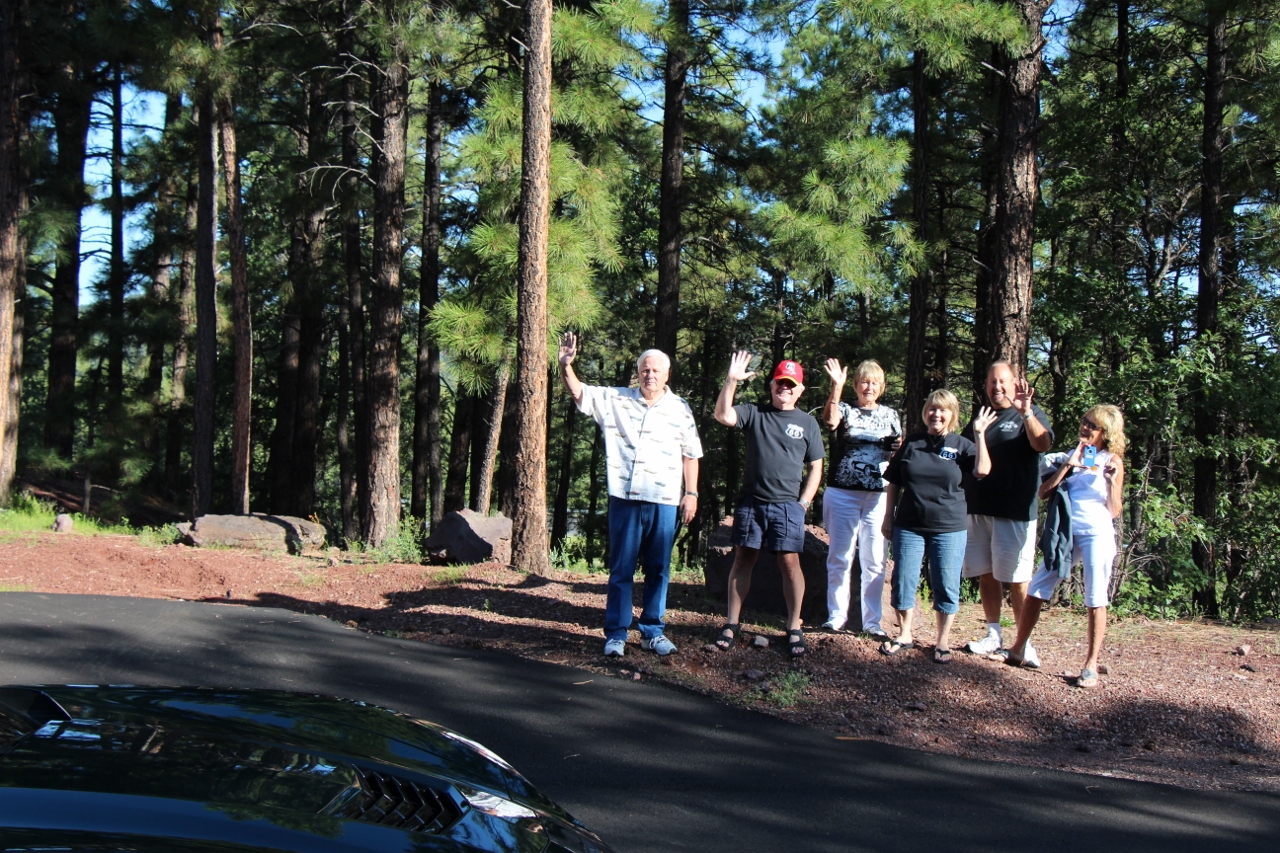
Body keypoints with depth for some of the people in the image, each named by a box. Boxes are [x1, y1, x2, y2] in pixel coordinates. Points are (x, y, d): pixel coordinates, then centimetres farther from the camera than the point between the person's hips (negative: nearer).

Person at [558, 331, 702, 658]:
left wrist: (691, 493, 4)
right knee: (620, 569, 2)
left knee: (658, 570, 7)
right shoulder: (616, 400, 7)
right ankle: (616, 634, 8)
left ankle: (653, 632, 17)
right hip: (625, 499, 0)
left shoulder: (680, 410, 7)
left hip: (664, 502, 1)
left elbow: (690, 455, 10)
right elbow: (578, 391, 3)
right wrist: (566, 364, -15)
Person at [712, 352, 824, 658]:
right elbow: (724, 416, -11)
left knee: (789, 562, -2)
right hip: (751, 502, 1)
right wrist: (731, 381, -20)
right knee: (743, 559, 4)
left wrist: (804, 501, -2)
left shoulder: (807, 423, 8)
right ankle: (732, 624, 12)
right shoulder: (754, 413, 6)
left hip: (788, 505, -1)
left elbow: (815, 467, 9)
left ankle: (794, 628, 7)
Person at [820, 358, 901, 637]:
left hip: (879, 496, 2)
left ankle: (871, 620, 9)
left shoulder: (890, 415, 13)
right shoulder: (845, 410, 5)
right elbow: (829, 420, -19)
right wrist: (837, 386, -27)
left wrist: (900, 445, -4)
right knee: (840, 557, 3)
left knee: (875, 561, 2)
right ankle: (837, 615, 11)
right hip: (842, 494, -2)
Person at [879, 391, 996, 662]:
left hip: (949, 529, -2)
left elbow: (982, 470, -18)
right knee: (903, 582, 4)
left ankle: (943, 642, 16)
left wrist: (980, 434, -18)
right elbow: (894, 483, 10)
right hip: (909, 526, 2)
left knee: (946, 587, 4)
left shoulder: (962, 445, 1)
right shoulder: (911, 443, 6)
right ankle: (905, 635, 20)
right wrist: (888, 517, 8)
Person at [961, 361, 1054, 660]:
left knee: (1017, 579, -4)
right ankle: (993, 635, 18)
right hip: (977, 509, 6)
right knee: (986, 576, 9)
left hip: (1014, 512, -6)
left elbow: (1043, 444, -22)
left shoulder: (1029, 414, -1)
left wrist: (1026, 413, -37)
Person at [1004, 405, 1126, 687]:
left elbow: (1115, 511, 1)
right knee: (1035, 591, 3)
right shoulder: (1071, 456, 13)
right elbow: (1043, 492, 3)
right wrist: (1067, 465, -5)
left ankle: (1091, 665, 2)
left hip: (1097, 535, -4)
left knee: (1096, 601, -4)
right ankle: (1018, 651, 14)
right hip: (1065, 534, 4)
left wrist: (1112, 481, -13)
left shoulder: (1112, 461, 5)